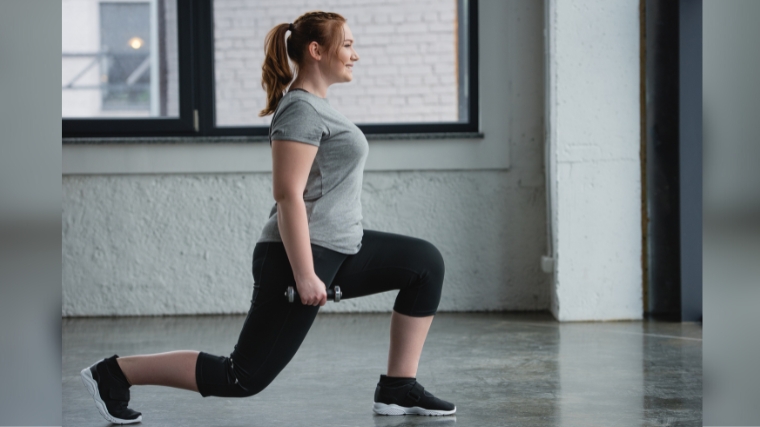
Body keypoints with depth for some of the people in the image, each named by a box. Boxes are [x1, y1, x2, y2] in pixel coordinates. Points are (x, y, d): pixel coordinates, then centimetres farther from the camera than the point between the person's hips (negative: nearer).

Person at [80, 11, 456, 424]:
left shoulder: (312, 105, 15)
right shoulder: (301, 110, -16)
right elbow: (288, 195, -23)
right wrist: (305, 276, -25)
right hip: (302, 256, -10)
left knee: (425, 263, 8)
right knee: (244, 377, -5)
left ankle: (398, 389, 9)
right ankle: (115, 373, 4)